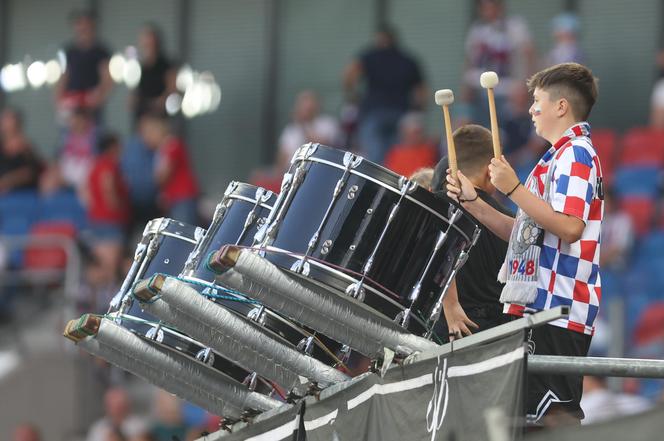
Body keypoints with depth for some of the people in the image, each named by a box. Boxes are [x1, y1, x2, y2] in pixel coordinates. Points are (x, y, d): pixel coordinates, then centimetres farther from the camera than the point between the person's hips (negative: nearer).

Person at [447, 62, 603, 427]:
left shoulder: (575, 155, -10)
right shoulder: (558, 157, 23)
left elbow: (569, 227, -24)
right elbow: (523, 232, 23)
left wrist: (513, 189, -23)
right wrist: (472, 202, 14)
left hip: (555, 309, -11)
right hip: (537, 304, 11)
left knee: (552, 412, -14)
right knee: (535, 410, 11)